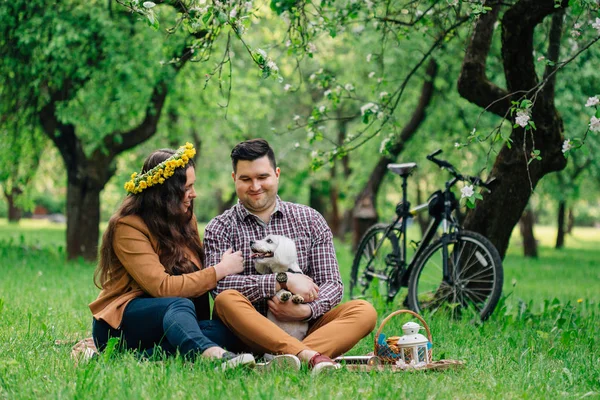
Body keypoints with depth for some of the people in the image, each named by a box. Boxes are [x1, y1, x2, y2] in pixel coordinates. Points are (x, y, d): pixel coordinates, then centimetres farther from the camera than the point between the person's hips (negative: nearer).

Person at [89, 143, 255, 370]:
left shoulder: (185, 220, 13)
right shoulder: (127, 227, -12)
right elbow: (162, 287, -21)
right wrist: (220, 270, -15)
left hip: (168, 323, 7)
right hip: (120, 323, -6)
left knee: (224, 330, -25)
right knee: (180, 306, -38)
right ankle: (213, 355, -70)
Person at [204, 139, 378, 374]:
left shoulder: (310, 220, 12)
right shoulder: (219, 229, 6)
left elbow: (332, 284, 6)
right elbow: (220, 285, -12)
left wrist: (307, 310, -16)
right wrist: (283, 280, -18)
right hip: (249, 334, -2)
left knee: (365, 311, -21)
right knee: (226, 300, -32)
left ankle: (288, 356, -44)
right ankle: (310, 356, -47)